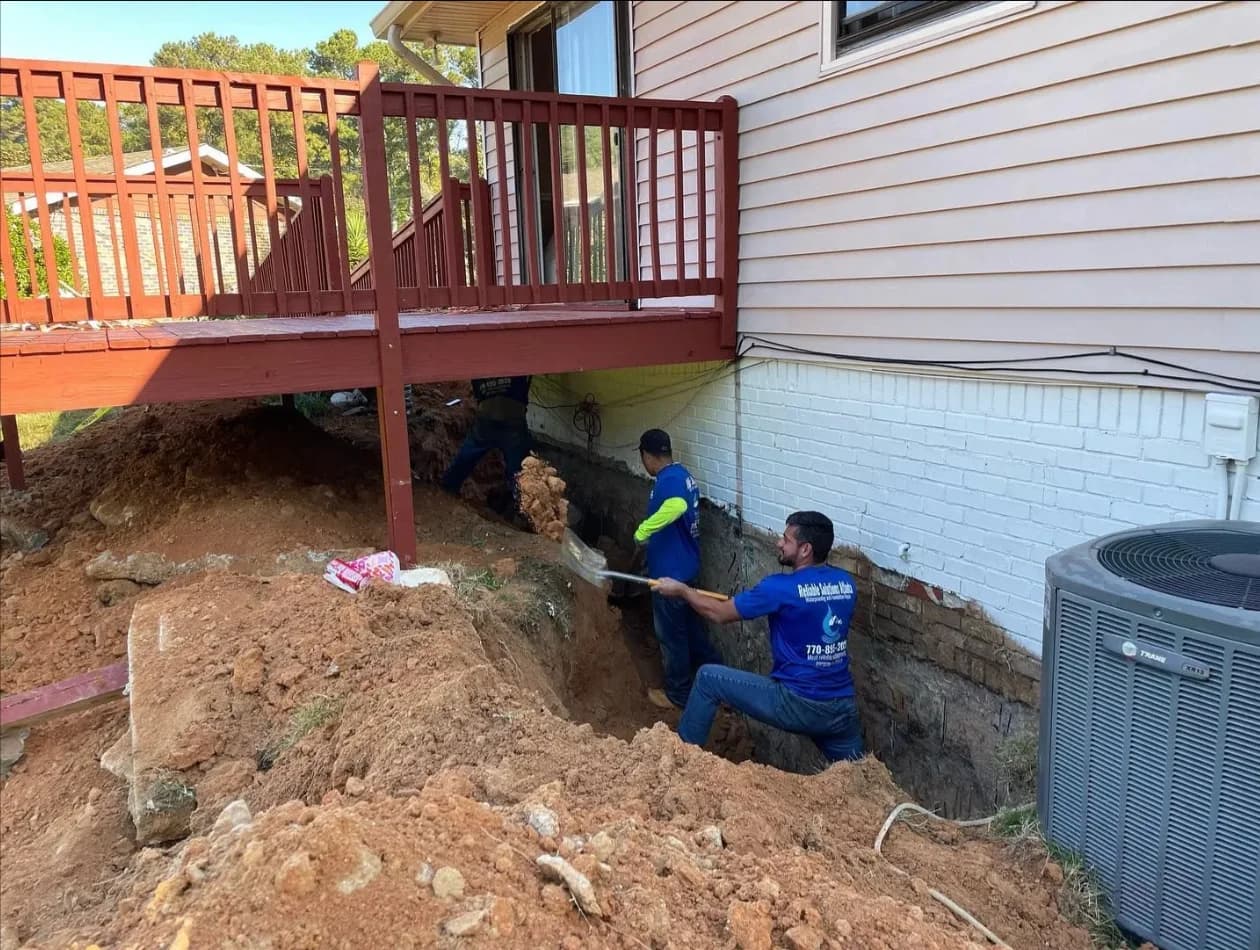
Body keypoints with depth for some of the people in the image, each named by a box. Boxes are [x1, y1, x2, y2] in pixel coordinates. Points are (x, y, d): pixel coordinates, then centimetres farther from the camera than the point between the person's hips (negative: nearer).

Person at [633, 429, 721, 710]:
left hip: (671, 571, -9)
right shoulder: (683, 475, 8)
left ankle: (678, 694, 22)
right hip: (685, 566, 9)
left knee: (671, 633, 7)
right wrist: (650, 545, 29)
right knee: (690, 623, 24)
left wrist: (641, 533, -38)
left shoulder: (668, 480, -24)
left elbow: (676, 506, -48)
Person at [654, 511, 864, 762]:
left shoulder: (781, 587, -15)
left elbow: (719, 613, -3)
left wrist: (681, 590, 12)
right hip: (843, 709, 6)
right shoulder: (846, 582, 3)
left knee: (707, 678, 7)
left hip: (797, 704, -6)